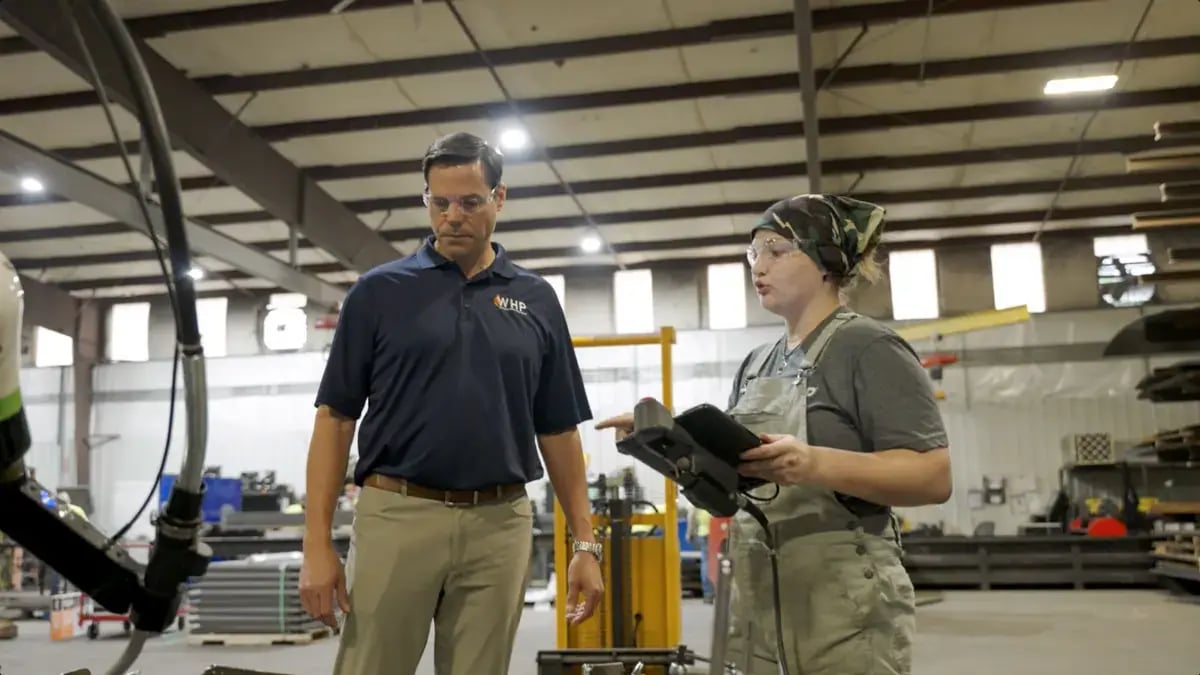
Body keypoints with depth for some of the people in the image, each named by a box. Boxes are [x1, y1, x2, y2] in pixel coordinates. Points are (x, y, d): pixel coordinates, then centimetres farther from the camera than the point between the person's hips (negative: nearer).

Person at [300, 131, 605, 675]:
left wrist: (584, 543, 5)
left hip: (499, 527, 2)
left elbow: (558, 432, 11)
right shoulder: (378, 291, 3)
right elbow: (335, 419, 1)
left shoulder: (536, 300, 9)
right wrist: (318, 542, -7)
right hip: (396, 516, -2)